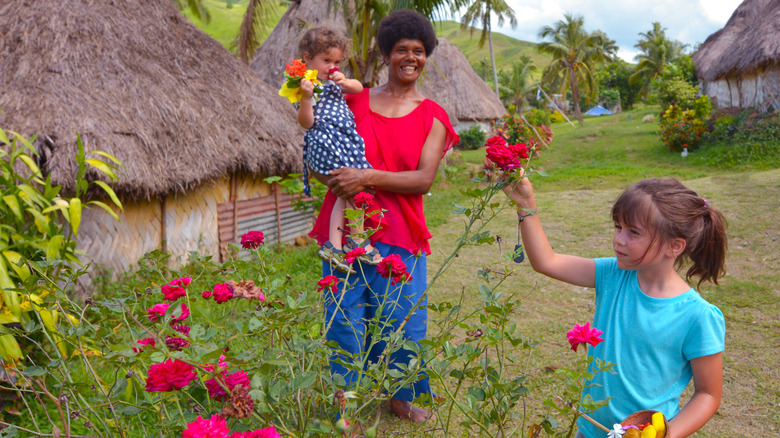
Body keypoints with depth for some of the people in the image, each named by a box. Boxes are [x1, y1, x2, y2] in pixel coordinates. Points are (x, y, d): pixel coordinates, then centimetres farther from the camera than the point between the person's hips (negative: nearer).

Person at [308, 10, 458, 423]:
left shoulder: (431, 116, 6)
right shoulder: (354, 100, 9)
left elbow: (424, 179, -7)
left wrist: (369, 178, -19)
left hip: (399, 231, 0)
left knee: (404, 319, 5)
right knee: (346, 318, 1)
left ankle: (401, 395, 31)